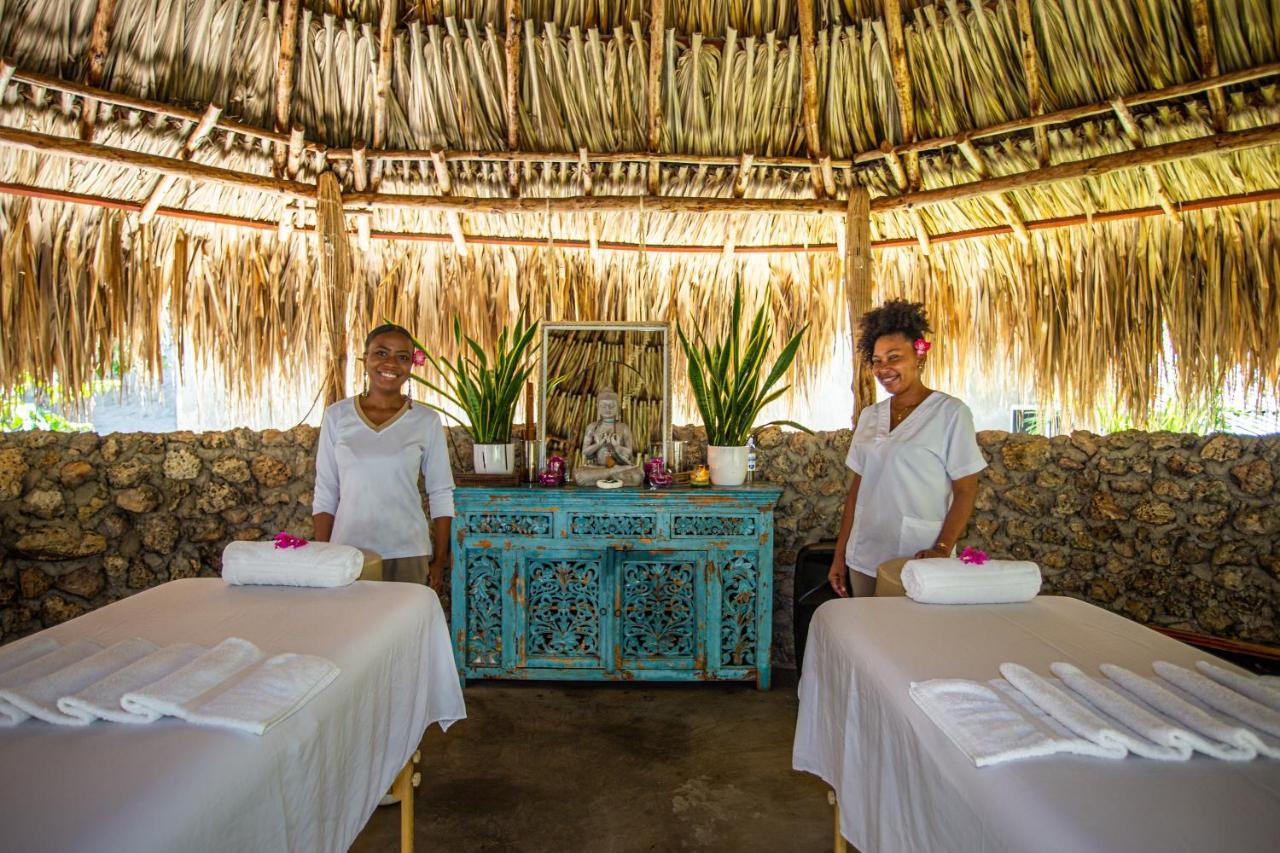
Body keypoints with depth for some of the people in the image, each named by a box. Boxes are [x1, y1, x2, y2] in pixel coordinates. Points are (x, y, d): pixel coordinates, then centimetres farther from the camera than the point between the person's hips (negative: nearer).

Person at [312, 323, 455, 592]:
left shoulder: (427, 421, -1)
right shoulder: (337, 415, 2)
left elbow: (441, 495, 2)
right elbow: (325, 493, 5)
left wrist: (439, 561, 0)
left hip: (407, 554, -1)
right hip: (347, 551, 1)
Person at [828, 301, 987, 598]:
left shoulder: (950, 413, -5)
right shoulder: (870, 416, 10)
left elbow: (966, 491, -7)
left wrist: (942, 550, -19)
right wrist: (839, 555, 11)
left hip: (917, 561, -5)